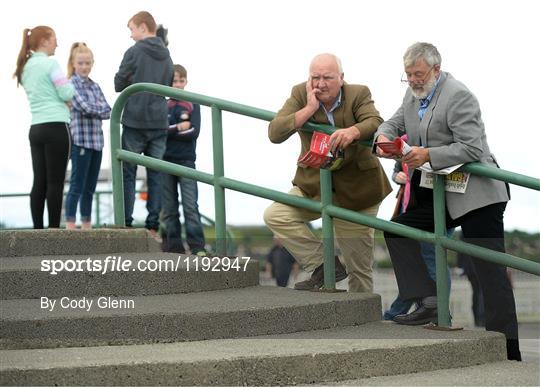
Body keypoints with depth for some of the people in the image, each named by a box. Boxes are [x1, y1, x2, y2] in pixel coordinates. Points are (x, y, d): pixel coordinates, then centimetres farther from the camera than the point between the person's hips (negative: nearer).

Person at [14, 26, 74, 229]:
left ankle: (38, 229, 5)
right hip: (56, 126, -7)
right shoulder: (50, 64, -8)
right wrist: (69, 84, 10)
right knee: (55, 182, -5)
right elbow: (66, 94, -10)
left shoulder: (26, 68, 16)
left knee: (39, 182, 6)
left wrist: (64, 103, 16)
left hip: (36, 128, 7)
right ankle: (54, 229, -6)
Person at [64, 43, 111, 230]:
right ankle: (70, 226, -6)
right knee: (77, 186, -7)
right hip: (80, 141, -7)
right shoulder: (71, 84, -5)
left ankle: (87, 227, 15)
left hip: (96, 141, 7)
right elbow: (84, 107, -15)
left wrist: (93, 110, -9)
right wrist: (100, 109, 1)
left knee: (90, 188, 10)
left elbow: (107, 111, 7)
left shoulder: (95, 86, 16)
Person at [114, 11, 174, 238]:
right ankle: (153, 227, 3)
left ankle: (126, 225, -2)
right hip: (159, 123, 5)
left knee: (128, 174, 2)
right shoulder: (166, 56, 11)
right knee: (155, 175, 6)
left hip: (135, 122, -5)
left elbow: (119, 84, -4)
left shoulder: (134, 52, -8)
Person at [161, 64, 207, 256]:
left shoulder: (192, 105, 6)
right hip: (165, 161, 2)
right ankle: (173, 245, 8)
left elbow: (194, 132, -6)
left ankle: (197, 246, -13)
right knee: (169, 207, 3)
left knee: (190, 205, -11)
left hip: (186, 161, -2)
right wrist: (179, 128, -9)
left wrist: (169, 131, -7)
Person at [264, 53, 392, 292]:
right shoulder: (300, 94, -5)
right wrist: (310, 108, -23)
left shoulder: (358, 94, -9)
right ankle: (324, 266, -12)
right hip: (314, 185, 3)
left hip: (355, 189, -3)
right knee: (276, 216, -18)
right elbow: (275, 133, -16)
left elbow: (376, 123, -27)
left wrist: (353, 131, -48)